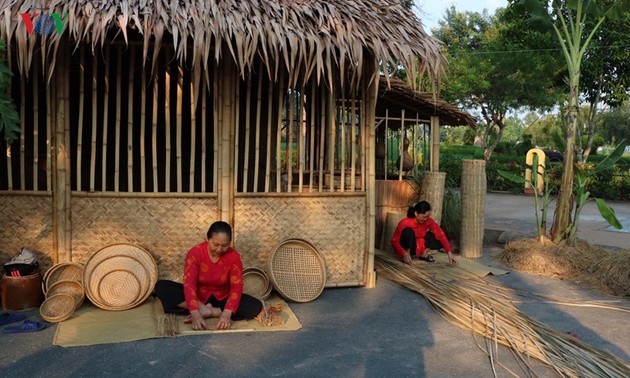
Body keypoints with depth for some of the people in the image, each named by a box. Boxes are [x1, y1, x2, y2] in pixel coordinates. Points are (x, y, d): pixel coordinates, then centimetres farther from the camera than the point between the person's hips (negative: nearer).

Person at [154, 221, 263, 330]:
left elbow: (236, 287, -23)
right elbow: (189, 284, -29)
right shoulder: (195, 253, -19)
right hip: (198, 298, 0)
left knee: (256, 306, -26)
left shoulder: (234, 257, -16)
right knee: (161, 286, -24)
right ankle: (202, 309, -27)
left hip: (222, 299, 0)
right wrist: (195, 314, -43)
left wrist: (226, 313, -40)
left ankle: (209, 312, -25)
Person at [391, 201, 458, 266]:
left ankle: (424, 253, 1)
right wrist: (404, 254, -42)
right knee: (408, 231, -34)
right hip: (407, 248, -4)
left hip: (420, 247, 4)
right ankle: (407, 253, -15)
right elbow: (394, 241, -27)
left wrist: (449, 253, -28)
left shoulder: (428, 221, -15)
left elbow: (441, 234, -19)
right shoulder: (405, 223, -26)